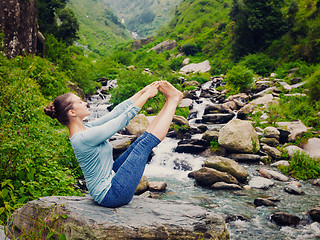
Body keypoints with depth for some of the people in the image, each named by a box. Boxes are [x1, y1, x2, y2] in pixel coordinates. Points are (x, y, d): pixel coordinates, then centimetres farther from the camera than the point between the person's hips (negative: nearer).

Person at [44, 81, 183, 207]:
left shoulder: (83, 129, 4)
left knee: (142, 140, 4)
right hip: (111, 194, -9)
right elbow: (124, 118, -22)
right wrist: (146, 95, -11)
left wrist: (143, 91, 6)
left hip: (110, 177, 9)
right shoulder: (83, 138, -26)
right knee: (145, 144, -8)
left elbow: (116, 112, 7)